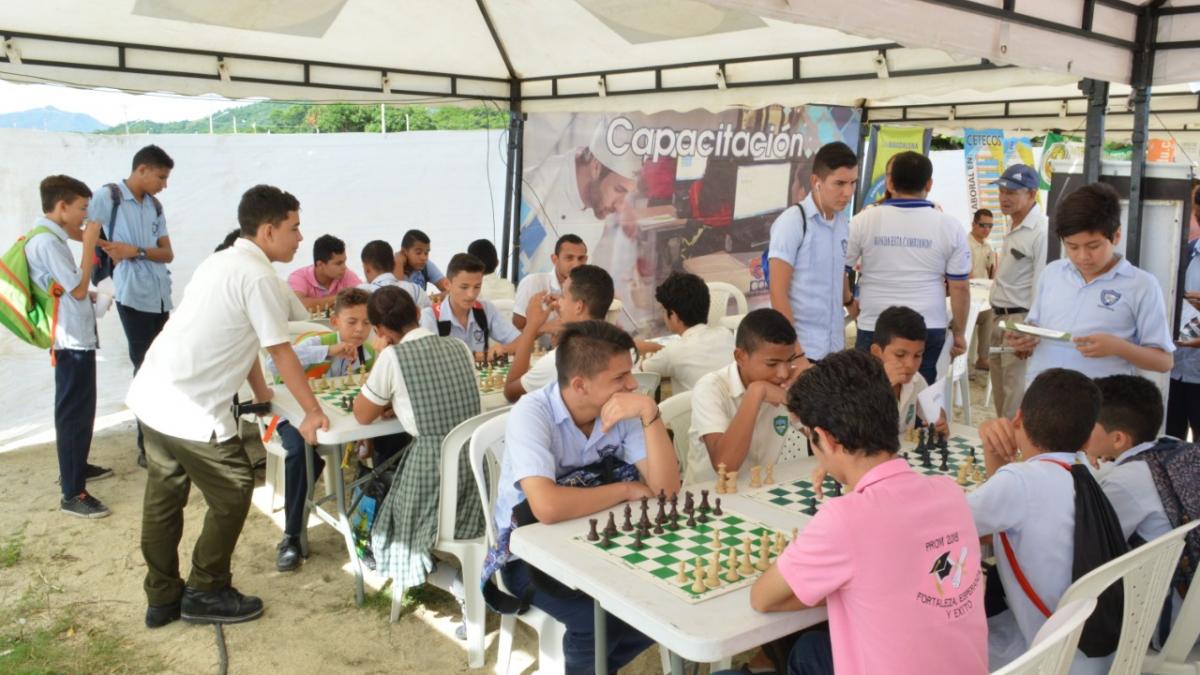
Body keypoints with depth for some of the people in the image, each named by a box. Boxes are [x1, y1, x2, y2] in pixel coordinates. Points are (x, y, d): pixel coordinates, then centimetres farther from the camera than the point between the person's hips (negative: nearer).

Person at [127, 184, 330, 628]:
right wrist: (312, 411, -3)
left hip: (153, 397, 10)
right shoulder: (260, 277, -15)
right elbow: (281, 352, -12)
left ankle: (163, 598, 31)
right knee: (232, 493, 6)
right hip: (192, 412, -10)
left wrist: (261, 392, 28)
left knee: (164, 497, 18)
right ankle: (207, 593, 19)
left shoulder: (223, 262, 14)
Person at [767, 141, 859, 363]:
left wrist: (850, 303, 35)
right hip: (802, 347, -6)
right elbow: (778, 292, -12)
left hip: (835, 344, 6)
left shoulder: (843, 220, 7)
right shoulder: (792, 221, -11)